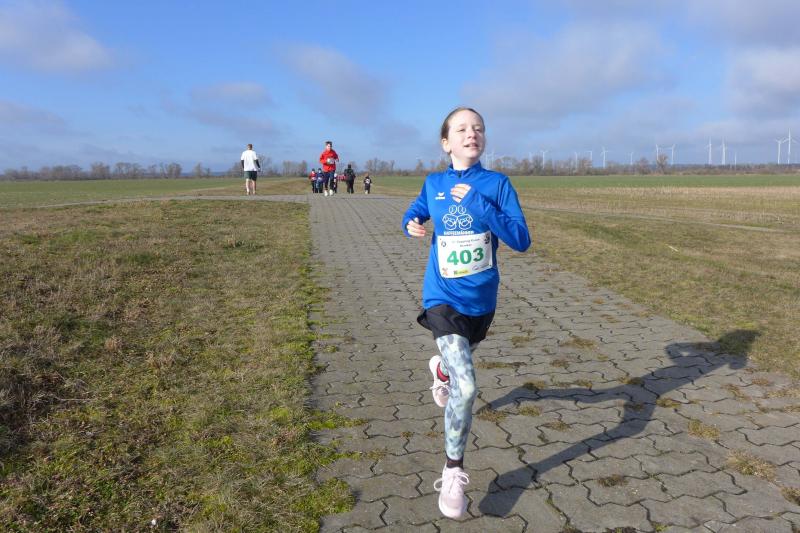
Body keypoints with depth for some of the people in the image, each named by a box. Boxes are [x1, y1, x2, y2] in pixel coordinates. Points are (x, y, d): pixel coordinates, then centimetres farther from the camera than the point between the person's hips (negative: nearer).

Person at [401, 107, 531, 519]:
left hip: (482, 299, 2)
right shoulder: (433, 184, -1)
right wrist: (412, 226, -7)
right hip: (443, 298, -2)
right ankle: (453, 474, 1)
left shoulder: (497, 183, -7)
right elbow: (414, 214, 18)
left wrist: (479, 205, -25)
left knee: (459, 363, 28)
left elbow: (521, 240, -16)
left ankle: (441, 370, 68)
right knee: (466, 387, -19)